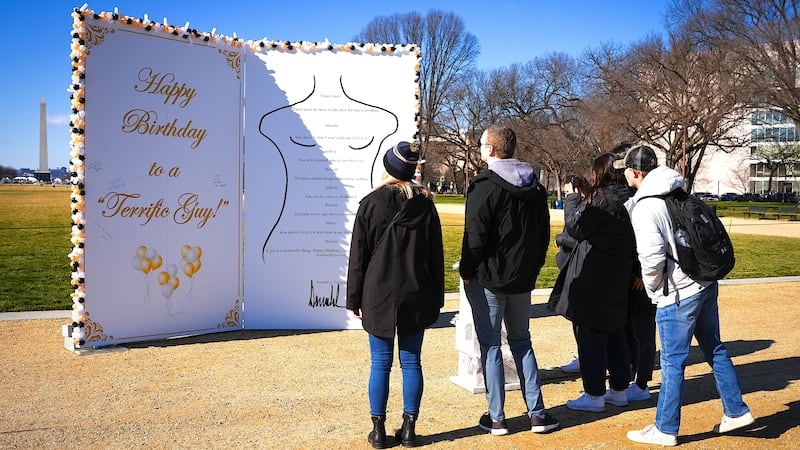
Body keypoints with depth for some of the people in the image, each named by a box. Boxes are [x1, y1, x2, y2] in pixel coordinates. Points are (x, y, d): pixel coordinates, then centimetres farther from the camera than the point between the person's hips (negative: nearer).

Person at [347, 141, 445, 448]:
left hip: (379, 296, -2)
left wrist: (354, 299, 4)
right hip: (416, 297, 3)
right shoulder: (425, 205, 3)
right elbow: (436, 257, 6)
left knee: (380, 363, 5)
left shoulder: (371, 204, -6)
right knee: (411, 362, 9)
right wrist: (435, 301, 14)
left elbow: (358, 256, -4)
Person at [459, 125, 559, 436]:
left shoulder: (485, 186, -14)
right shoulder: (535, 187, 9)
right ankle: (537, 414, 16)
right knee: (522, 342, 16)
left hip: (488, 279, -6)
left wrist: (467, 272, -6)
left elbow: (475, 235, -18)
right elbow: (544, 233, 14)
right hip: (523, 279, 7)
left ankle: (496, 418, 8)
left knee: (490, 345, 3)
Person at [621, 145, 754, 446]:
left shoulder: (645, 207, -17)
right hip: (706, 285, 8)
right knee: (714, 349, 20)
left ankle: (666, 429, 14)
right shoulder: (678, 194, 8)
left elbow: (652, 256, -25)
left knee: (672, 361, 2)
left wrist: (652, 286, -8)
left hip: (677, 294, -8)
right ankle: (736, 411, 31)